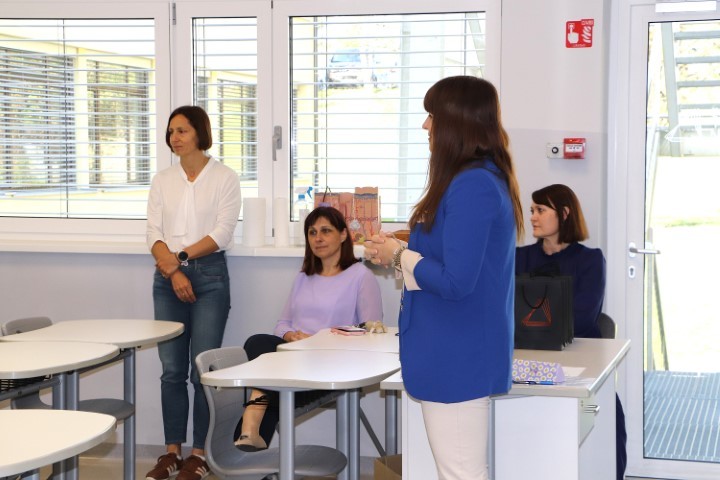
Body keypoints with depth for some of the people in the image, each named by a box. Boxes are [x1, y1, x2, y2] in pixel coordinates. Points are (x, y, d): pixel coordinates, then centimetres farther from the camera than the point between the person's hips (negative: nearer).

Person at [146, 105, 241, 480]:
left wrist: (181, 256, -13)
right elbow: (154, 234, 3)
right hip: (167, 278, 4)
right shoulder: (162, 181, 11)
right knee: (171, 370, 5)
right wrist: (173, 271, -12)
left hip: (209, 275, -4)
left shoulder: (224, 178, 0)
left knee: (203, 369, -4)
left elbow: (222, 234, -8)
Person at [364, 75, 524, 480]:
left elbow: (455, 281, -25)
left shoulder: (470, 186, -21)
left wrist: (400, 257, -10)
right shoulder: (487, 179, 11)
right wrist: (401, 250, 10)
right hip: (464, 352, 11)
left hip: (457, 357, -11)